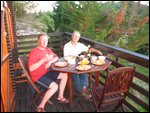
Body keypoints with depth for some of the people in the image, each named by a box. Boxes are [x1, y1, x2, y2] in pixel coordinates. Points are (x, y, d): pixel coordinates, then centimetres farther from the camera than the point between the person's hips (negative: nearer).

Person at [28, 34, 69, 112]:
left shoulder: (47, 49, 5)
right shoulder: (34, 52, -20)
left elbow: (56, 57, 14)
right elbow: (31, 68, -27)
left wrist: (50, 62, -9)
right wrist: (43, 60, -30)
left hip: (46, 72, 9)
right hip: (37, 76, -9)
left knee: (64, 75, 8)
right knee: (55, 86, -27)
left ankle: (60, 97, 20)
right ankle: (40, 107, -11)